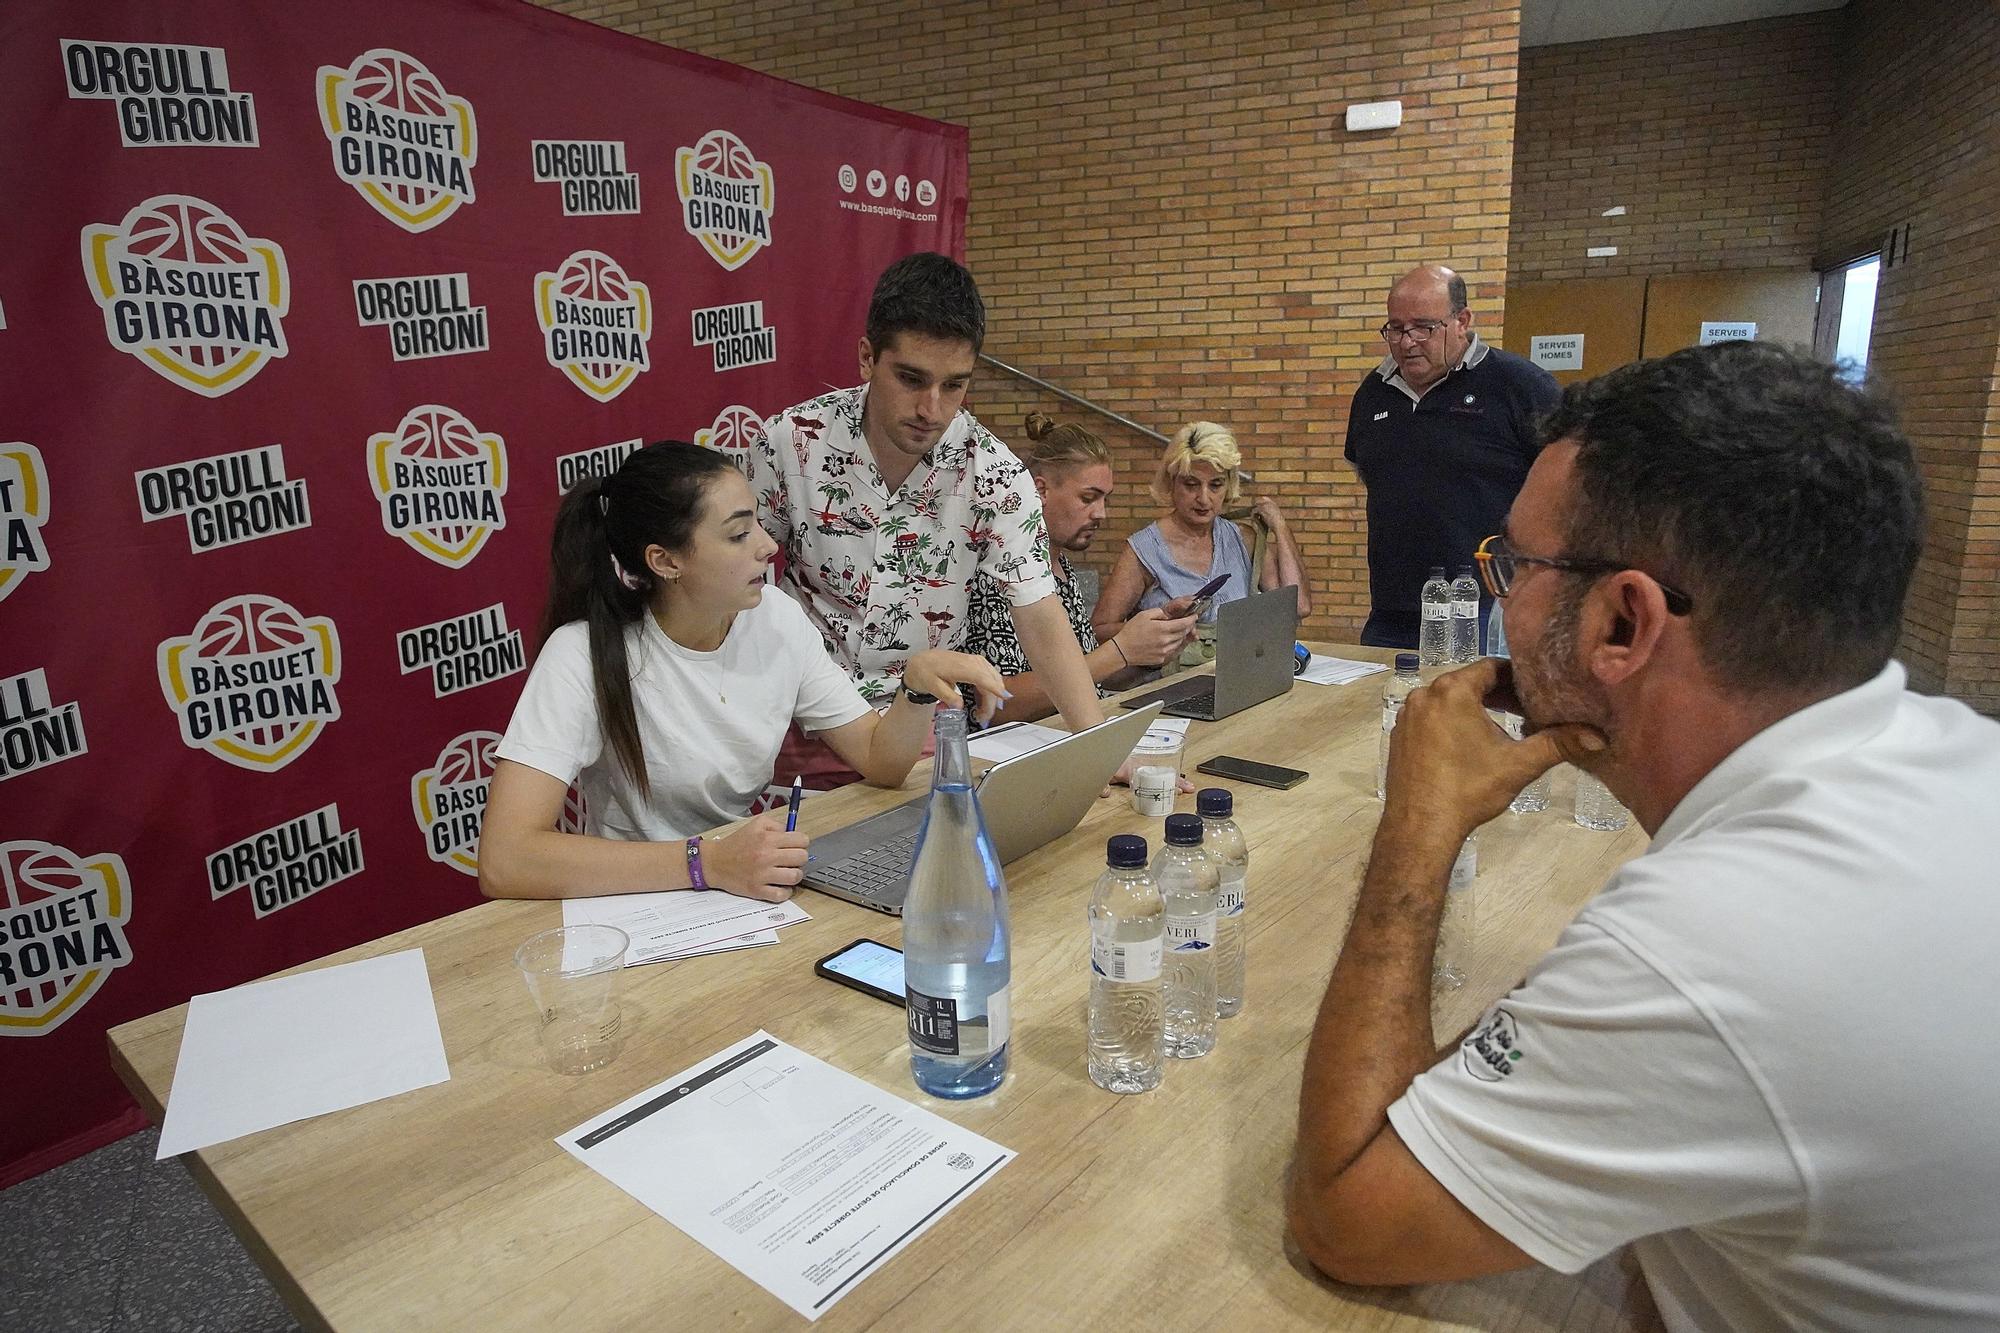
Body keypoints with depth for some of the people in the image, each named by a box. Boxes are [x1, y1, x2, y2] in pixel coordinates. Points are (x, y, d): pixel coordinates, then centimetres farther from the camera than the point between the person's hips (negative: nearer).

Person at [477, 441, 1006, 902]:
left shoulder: (777, 618, -3)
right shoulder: (585, 655, -19)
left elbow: (879, 761, 0)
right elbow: (503, 861, -29)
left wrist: (919, 683, -20)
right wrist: (707, 863, -36)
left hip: (762, 889, 5)